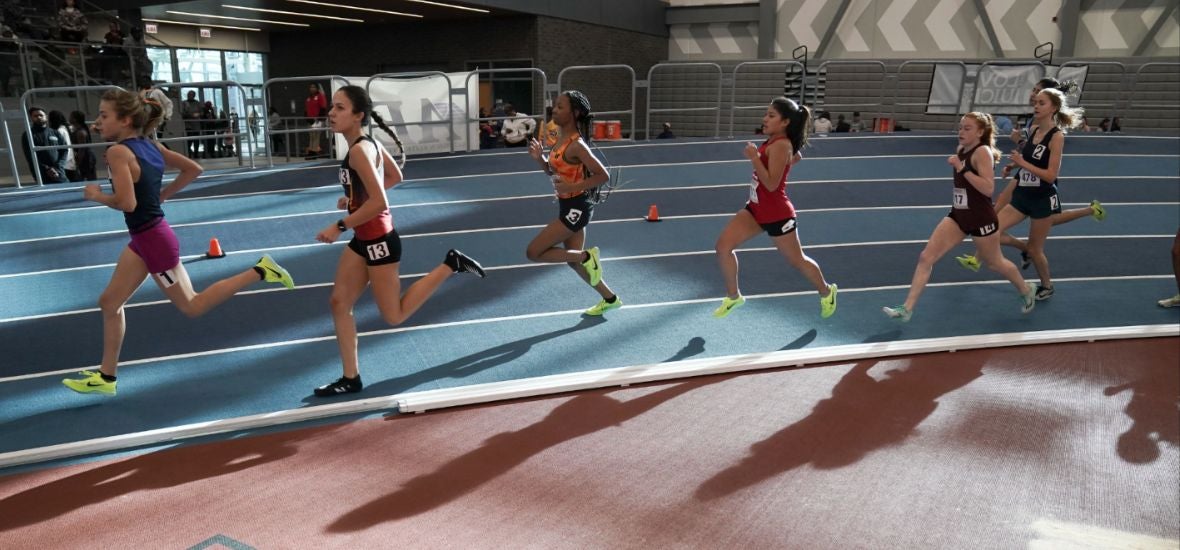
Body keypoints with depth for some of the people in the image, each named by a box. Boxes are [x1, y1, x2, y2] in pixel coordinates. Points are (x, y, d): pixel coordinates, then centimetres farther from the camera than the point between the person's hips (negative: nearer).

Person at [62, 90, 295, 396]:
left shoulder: (118, 152, -20)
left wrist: (97, 195, -10)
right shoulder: (150, 145, 4)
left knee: (191, 306, 6)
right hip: (146, 238, 10)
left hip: (153, 240, -10)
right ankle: (106, 377, 26)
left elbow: (127, 203, -29)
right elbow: (193, 169, 10)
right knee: (109, 302, 16)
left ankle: (258, 271, 1)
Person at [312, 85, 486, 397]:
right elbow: (395, 176, 19)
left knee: (395, 315, 5)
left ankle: (450, 265, 9)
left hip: (379, 240, -10)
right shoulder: (369, 143, 5)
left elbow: (378, 203, -30)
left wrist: (339, 227, -22)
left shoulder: (359, 150, -23)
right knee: (339, 303, 10)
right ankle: (351, 379, 19)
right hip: (363, 240, 10)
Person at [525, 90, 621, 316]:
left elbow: (603, 175, -22)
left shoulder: (576, 145, -21)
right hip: (568, 206, 9)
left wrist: (573, 187, -26)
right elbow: (552, 171, 15)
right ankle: (609, 298, 31)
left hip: (576, 207, -9)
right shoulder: (560, 138, 5)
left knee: (533, 252, -6)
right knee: (572, 259, 18)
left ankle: (586, 256, 3)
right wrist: (539, 157, -2)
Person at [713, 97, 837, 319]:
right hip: (756, 208, 9)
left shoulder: (780, 145, -23)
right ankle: (734, 296, 12)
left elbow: (771, 184, -29)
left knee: (797, 260, 12)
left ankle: (826, 292, 39)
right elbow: (796, 157, 24)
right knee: (723, 245, -4)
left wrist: (754, 158, -29)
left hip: (776, 214, -8)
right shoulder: (774, 141, 4)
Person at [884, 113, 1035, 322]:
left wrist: (962, 169, -30)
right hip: (958, 216, 7)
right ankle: (907, 308, -6)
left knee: (994, 262, 15)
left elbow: (988, 188, -29)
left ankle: (1027, 291, 45)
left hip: (981, 219, -7)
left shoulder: (982, 151, -18)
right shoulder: (961, 150, 6)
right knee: (925, 257, -6)